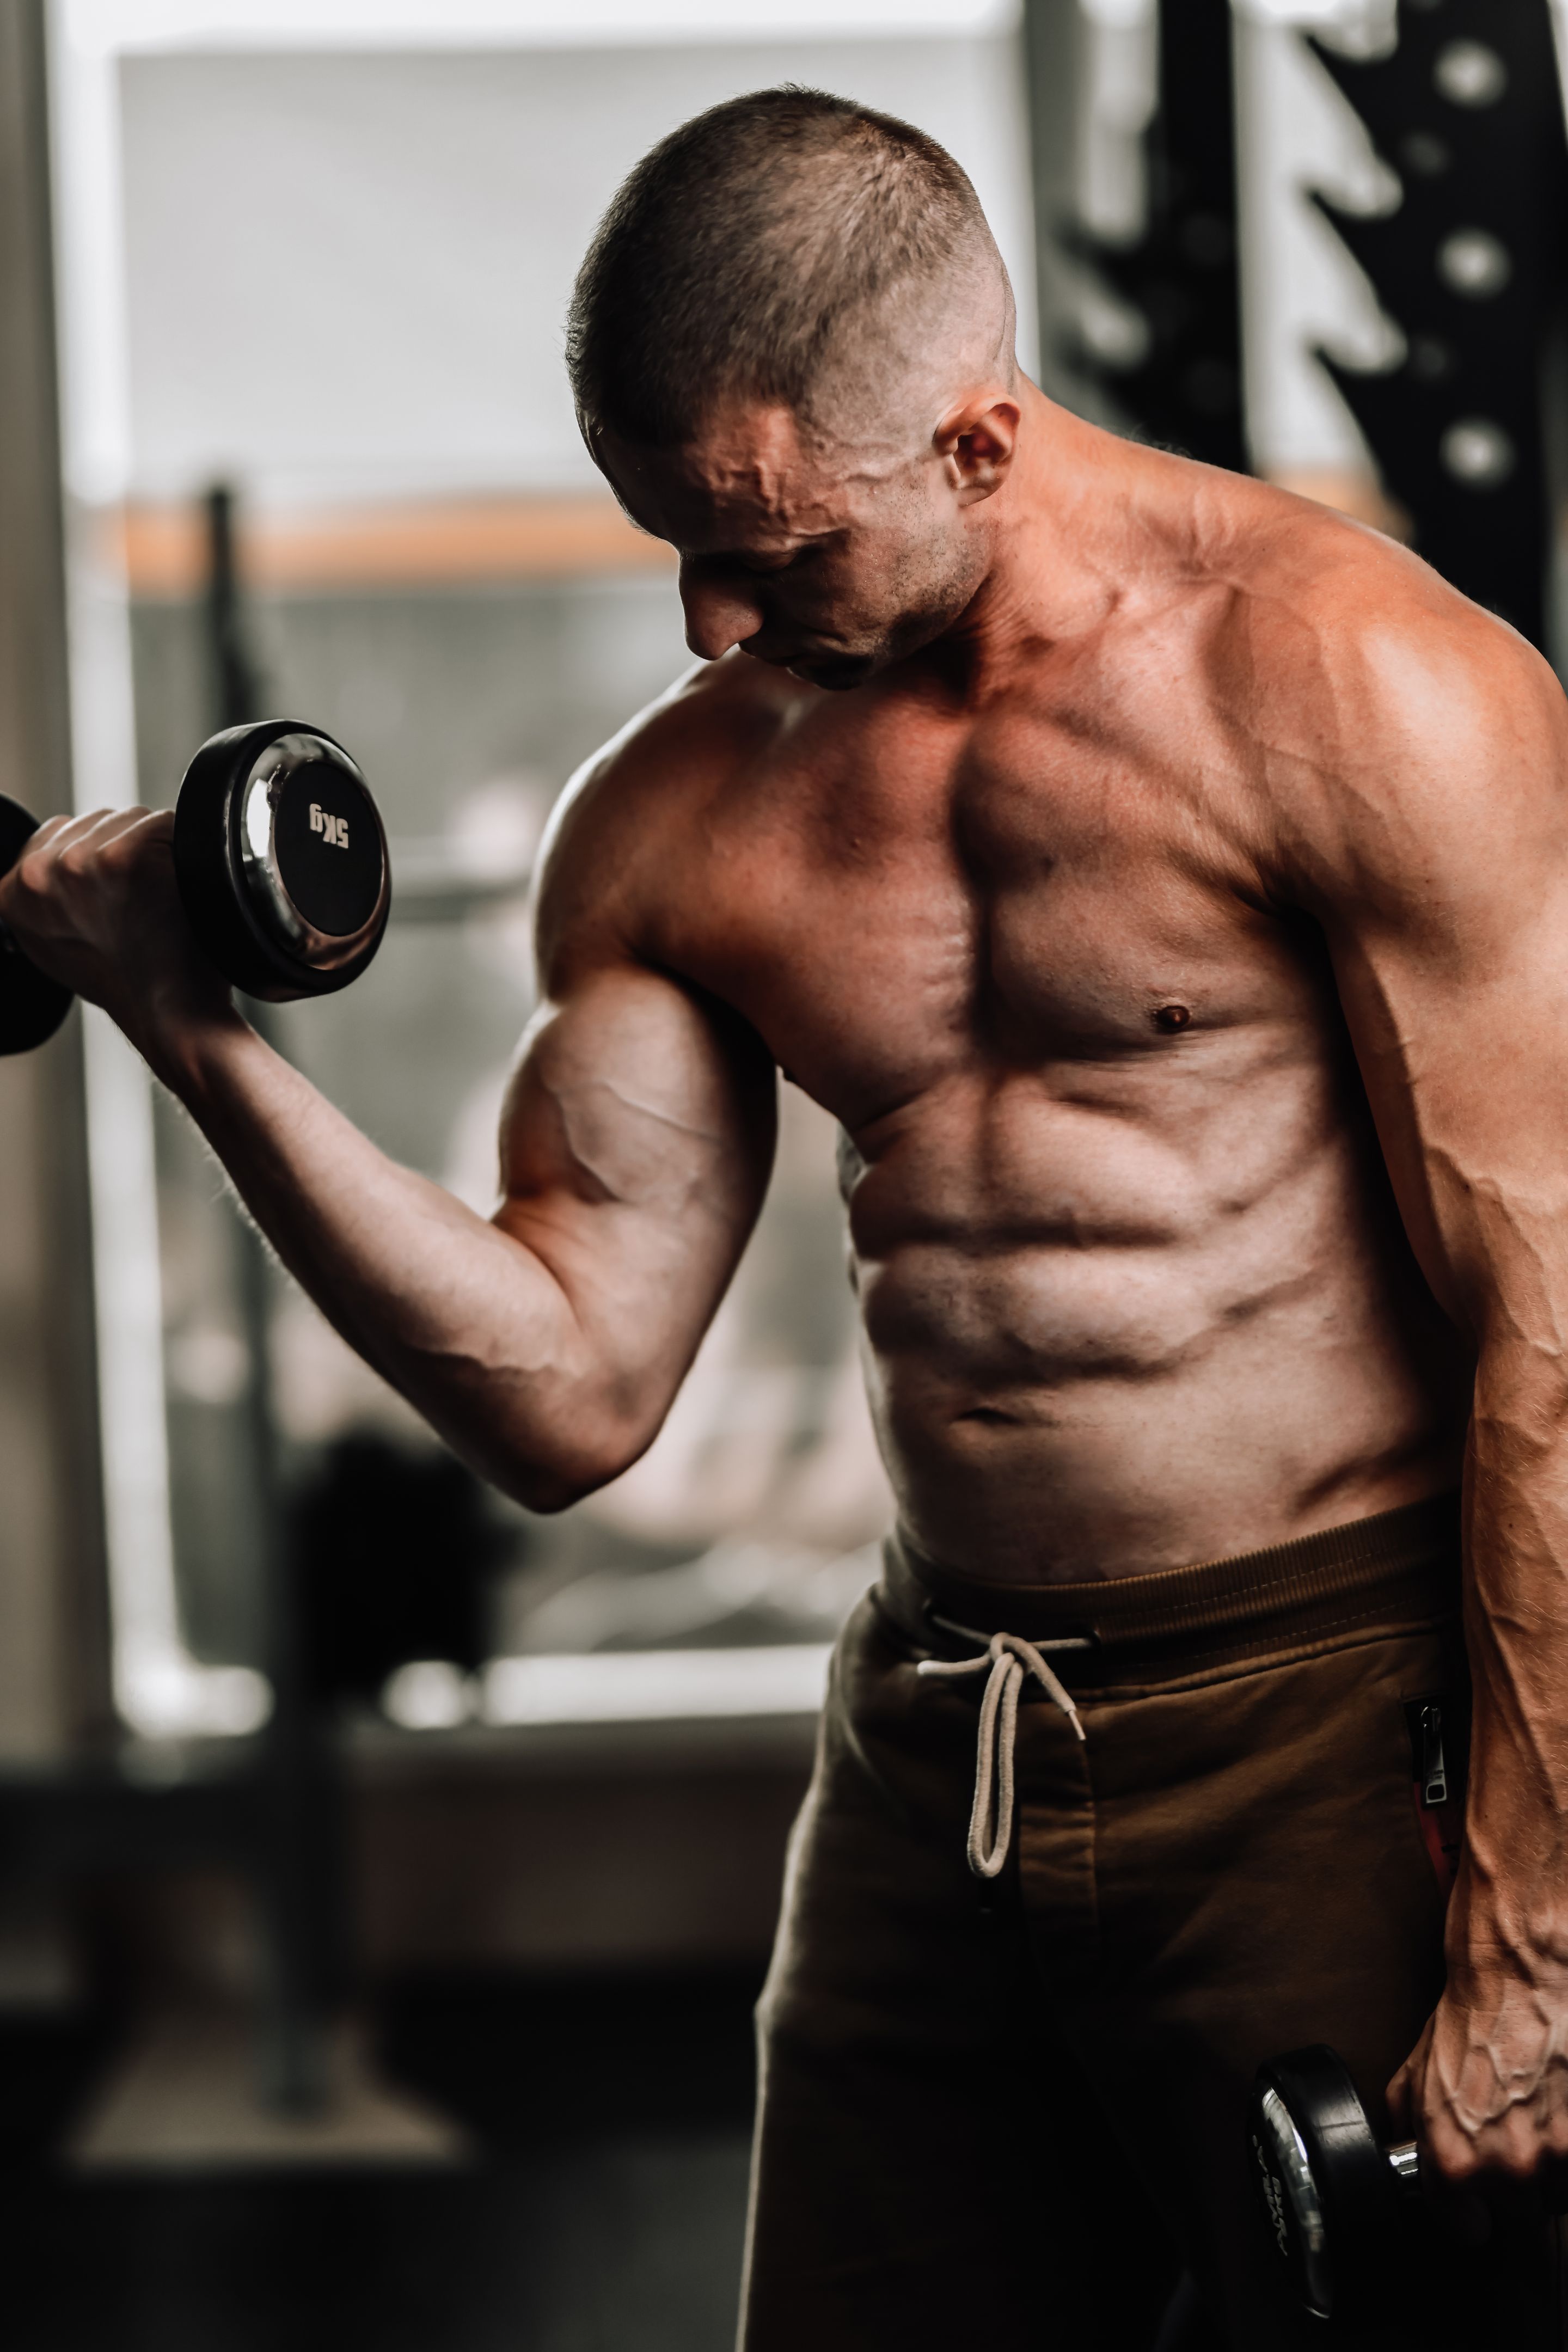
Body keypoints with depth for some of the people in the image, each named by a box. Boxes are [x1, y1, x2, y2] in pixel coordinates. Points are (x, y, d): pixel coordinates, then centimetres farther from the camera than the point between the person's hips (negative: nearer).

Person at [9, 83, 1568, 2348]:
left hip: (1334, 1736, -5)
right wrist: (208, 1044, -7)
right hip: (928, 1778, 5)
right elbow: (573, 1395, 4)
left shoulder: (1347, 688, -10)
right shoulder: (678, 821, 6)